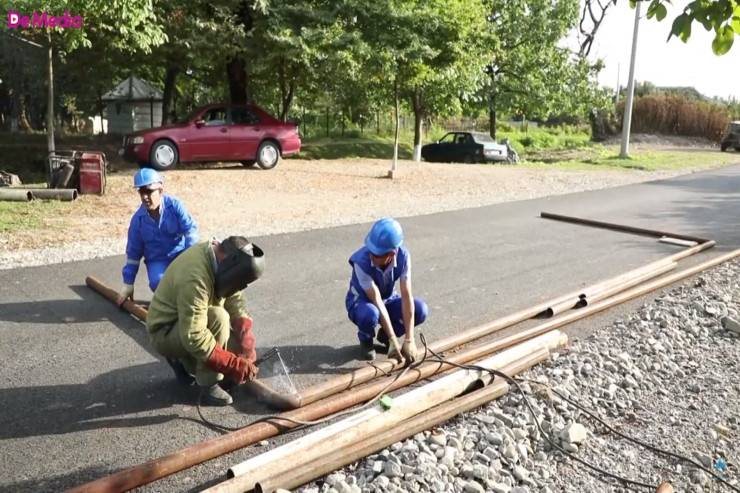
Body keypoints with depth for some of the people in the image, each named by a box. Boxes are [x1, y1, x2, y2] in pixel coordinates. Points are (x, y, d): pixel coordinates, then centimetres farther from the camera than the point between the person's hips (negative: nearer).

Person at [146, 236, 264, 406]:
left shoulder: (221, 254, -9)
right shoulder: (194, 279, -35)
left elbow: (237, 306, -7)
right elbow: (194, 338, -37)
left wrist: (247, 355, -16)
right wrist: (236, 365, -33)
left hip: (193, 322, 8)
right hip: (165, 332, -8)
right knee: (218, 318, -33)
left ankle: (185, 361, 17)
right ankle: (209, 386, -18)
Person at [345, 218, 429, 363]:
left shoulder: (403, 256, -26)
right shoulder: (361, 261, -35)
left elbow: (407, 296, -29)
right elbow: (377, 301, -34)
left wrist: (409, 340, -33)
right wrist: (393, 341, -35)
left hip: (388, 300, 3)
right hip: (361, 302, -3)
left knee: (420, 310, -23)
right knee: (370, 315, -39)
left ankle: (384, 335, 6)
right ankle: (366, 340, 0)